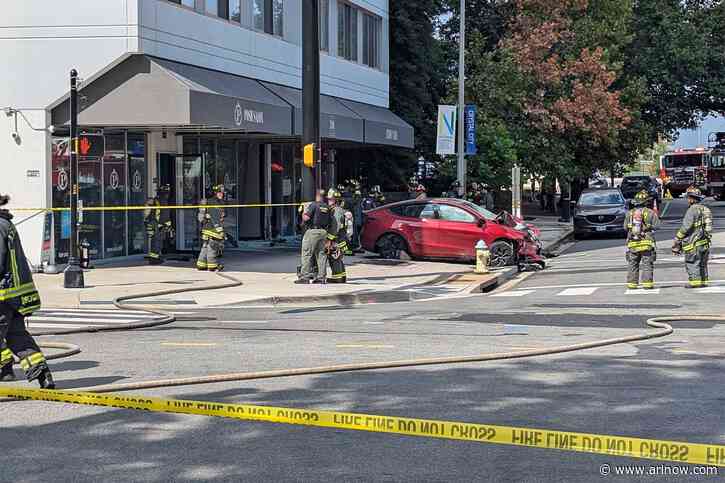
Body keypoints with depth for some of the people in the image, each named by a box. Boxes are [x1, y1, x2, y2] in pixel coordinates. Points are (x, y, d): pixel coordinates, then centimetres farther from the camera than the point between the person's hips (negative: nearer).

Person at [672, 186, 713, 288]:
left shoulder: (692, 210, -13)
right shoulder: (706, 209, 14)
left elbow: (686, 227, -17)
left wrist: (677, 239, -8)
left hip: (694, 242, -8)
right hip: (705, 242, 9)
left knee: (691, 262, -3)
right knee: (702, 264, 15)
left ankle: (695, 281, -6)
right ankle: (704, 281, 17)